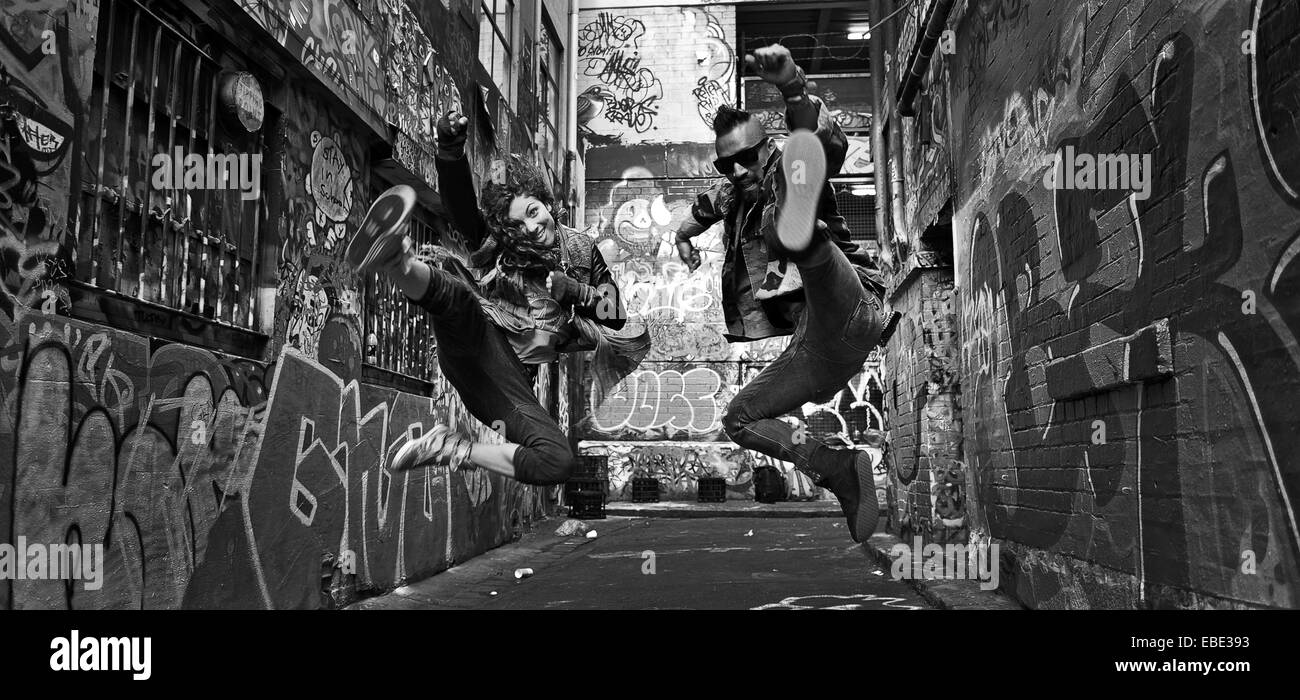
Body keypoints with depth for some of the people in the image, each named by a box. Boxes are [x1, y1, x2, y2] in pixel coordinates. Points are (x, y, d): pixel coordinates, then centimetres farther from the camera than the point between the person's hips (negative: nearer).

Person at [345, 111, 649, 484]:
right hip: (477, 343, -2)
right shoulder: (499, 247, 12)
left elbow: (616, 313, 15)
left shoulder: (580, 250, 18)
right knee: (458, 292, -40)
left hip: (515, 376, 3)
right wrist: (450, 151, -24)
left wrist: (571, 290, -1)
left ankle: (453, 450, -14)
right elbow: (460, 205, -6)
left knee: (558, 463, -24)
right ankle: (399, 262, -73)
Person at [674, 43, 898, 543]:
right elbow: (708, 203, 49)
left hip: (850, 317, -9)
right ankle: (841, 470, -2)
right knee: (739, 420, 13)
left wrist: (793, 88, -36)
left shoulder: (782, 177, 2)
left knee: (789, 233, -37)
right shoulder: (735, 196, 22)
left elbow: (832, 147, -23)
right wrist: (685, 234, 38)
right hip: (812, 352, 9)